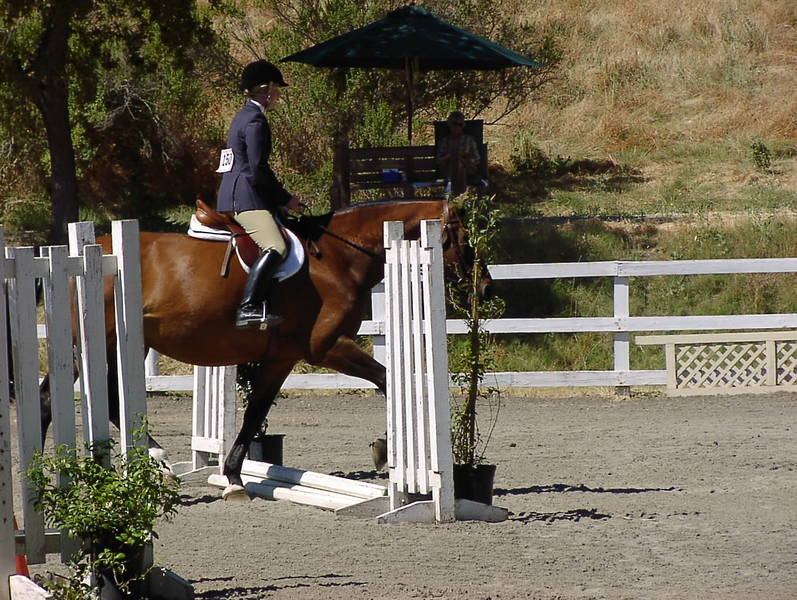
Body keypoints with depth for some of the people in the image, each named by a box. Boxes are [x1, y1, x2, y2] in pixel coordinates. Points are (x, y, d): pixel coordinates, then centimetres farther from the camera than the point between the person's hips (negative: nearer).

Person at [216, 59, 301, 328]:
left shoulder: (244, 117, 21)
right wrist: (285, 198, -7)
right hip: (245, 198, -11)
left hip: (233, 196, 11)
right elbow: (258, 170, -17)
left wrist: (280, 197, 22)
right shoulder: (255, 121, -12)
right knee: (276, 248, -25)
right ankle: (248, 307, -34)